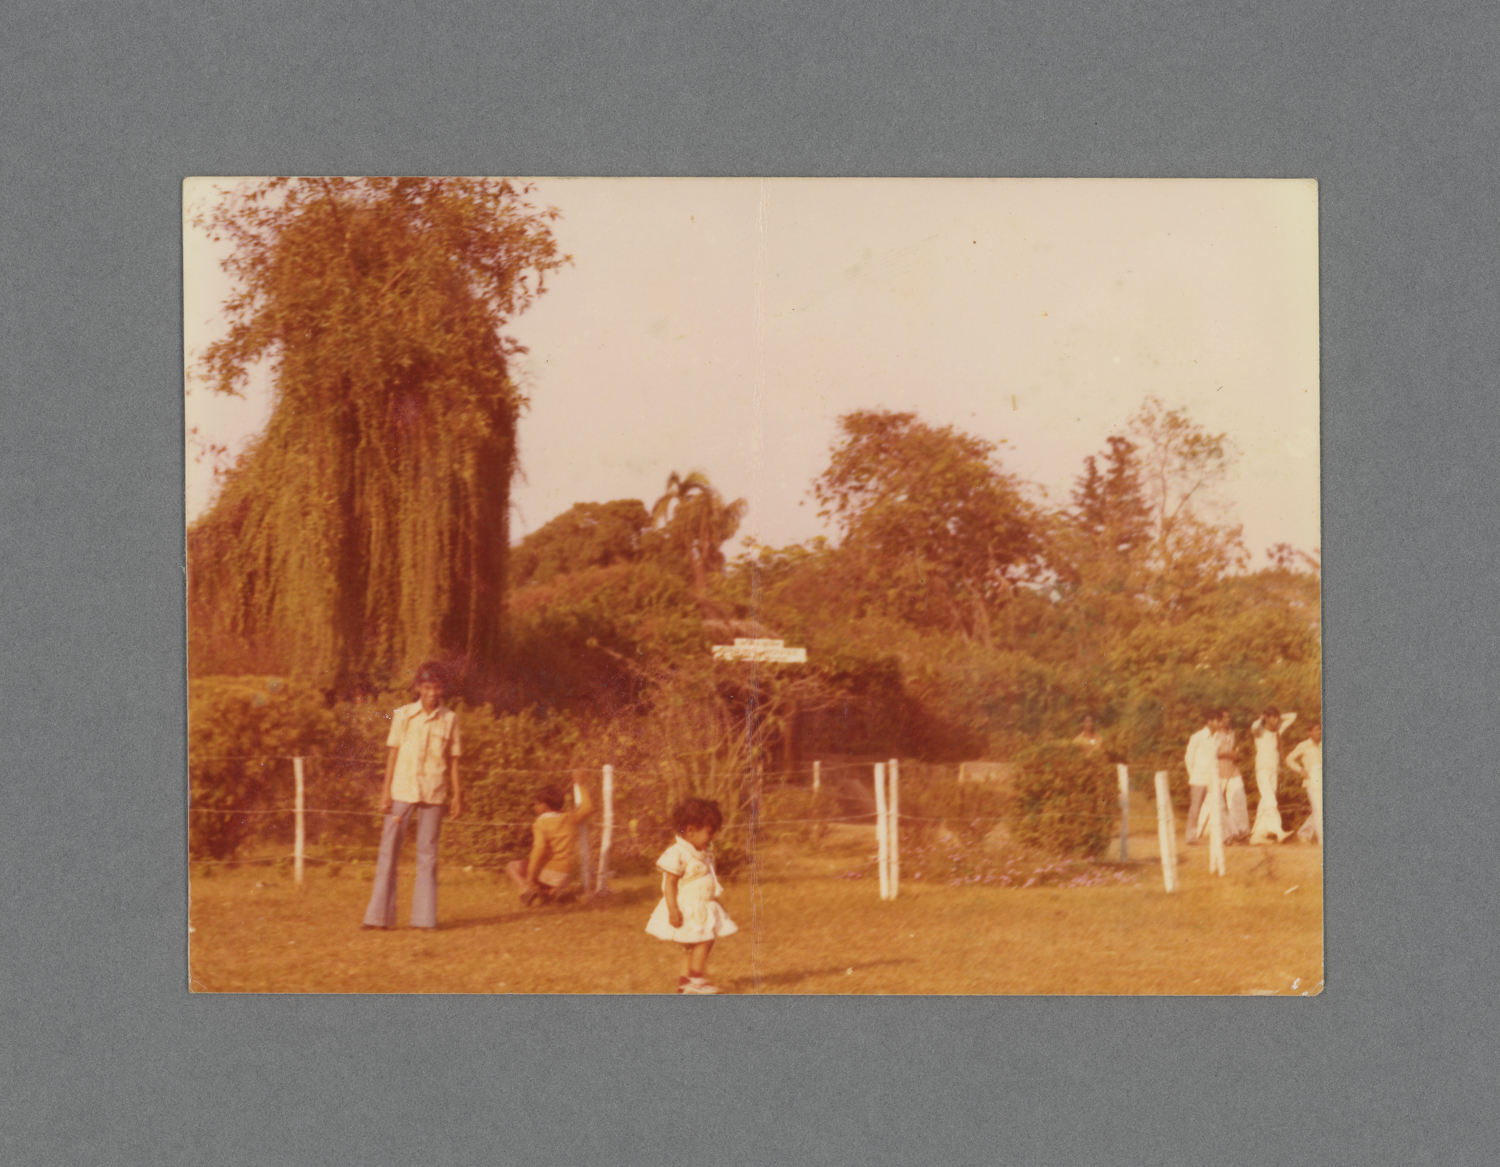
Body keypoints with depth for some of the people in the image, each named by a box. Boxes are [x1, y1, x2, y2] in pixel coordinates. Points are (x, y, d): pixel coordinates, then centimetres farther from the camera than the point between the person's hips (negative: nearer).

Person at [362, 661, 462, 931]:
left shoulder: (450, 719, 5)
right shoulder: (403, 716, 2)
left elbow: (453, 760, 8)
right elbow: (392, 754, 3)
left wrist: (457, 795, 5)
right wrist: (385, 792, -2)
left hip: (434, 794, 1)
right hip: (402, 791, -1)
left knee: (427, 853, 4)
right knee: (389, 850, -1)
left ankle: (425, 917, 8)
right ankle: (380, 915, 3)